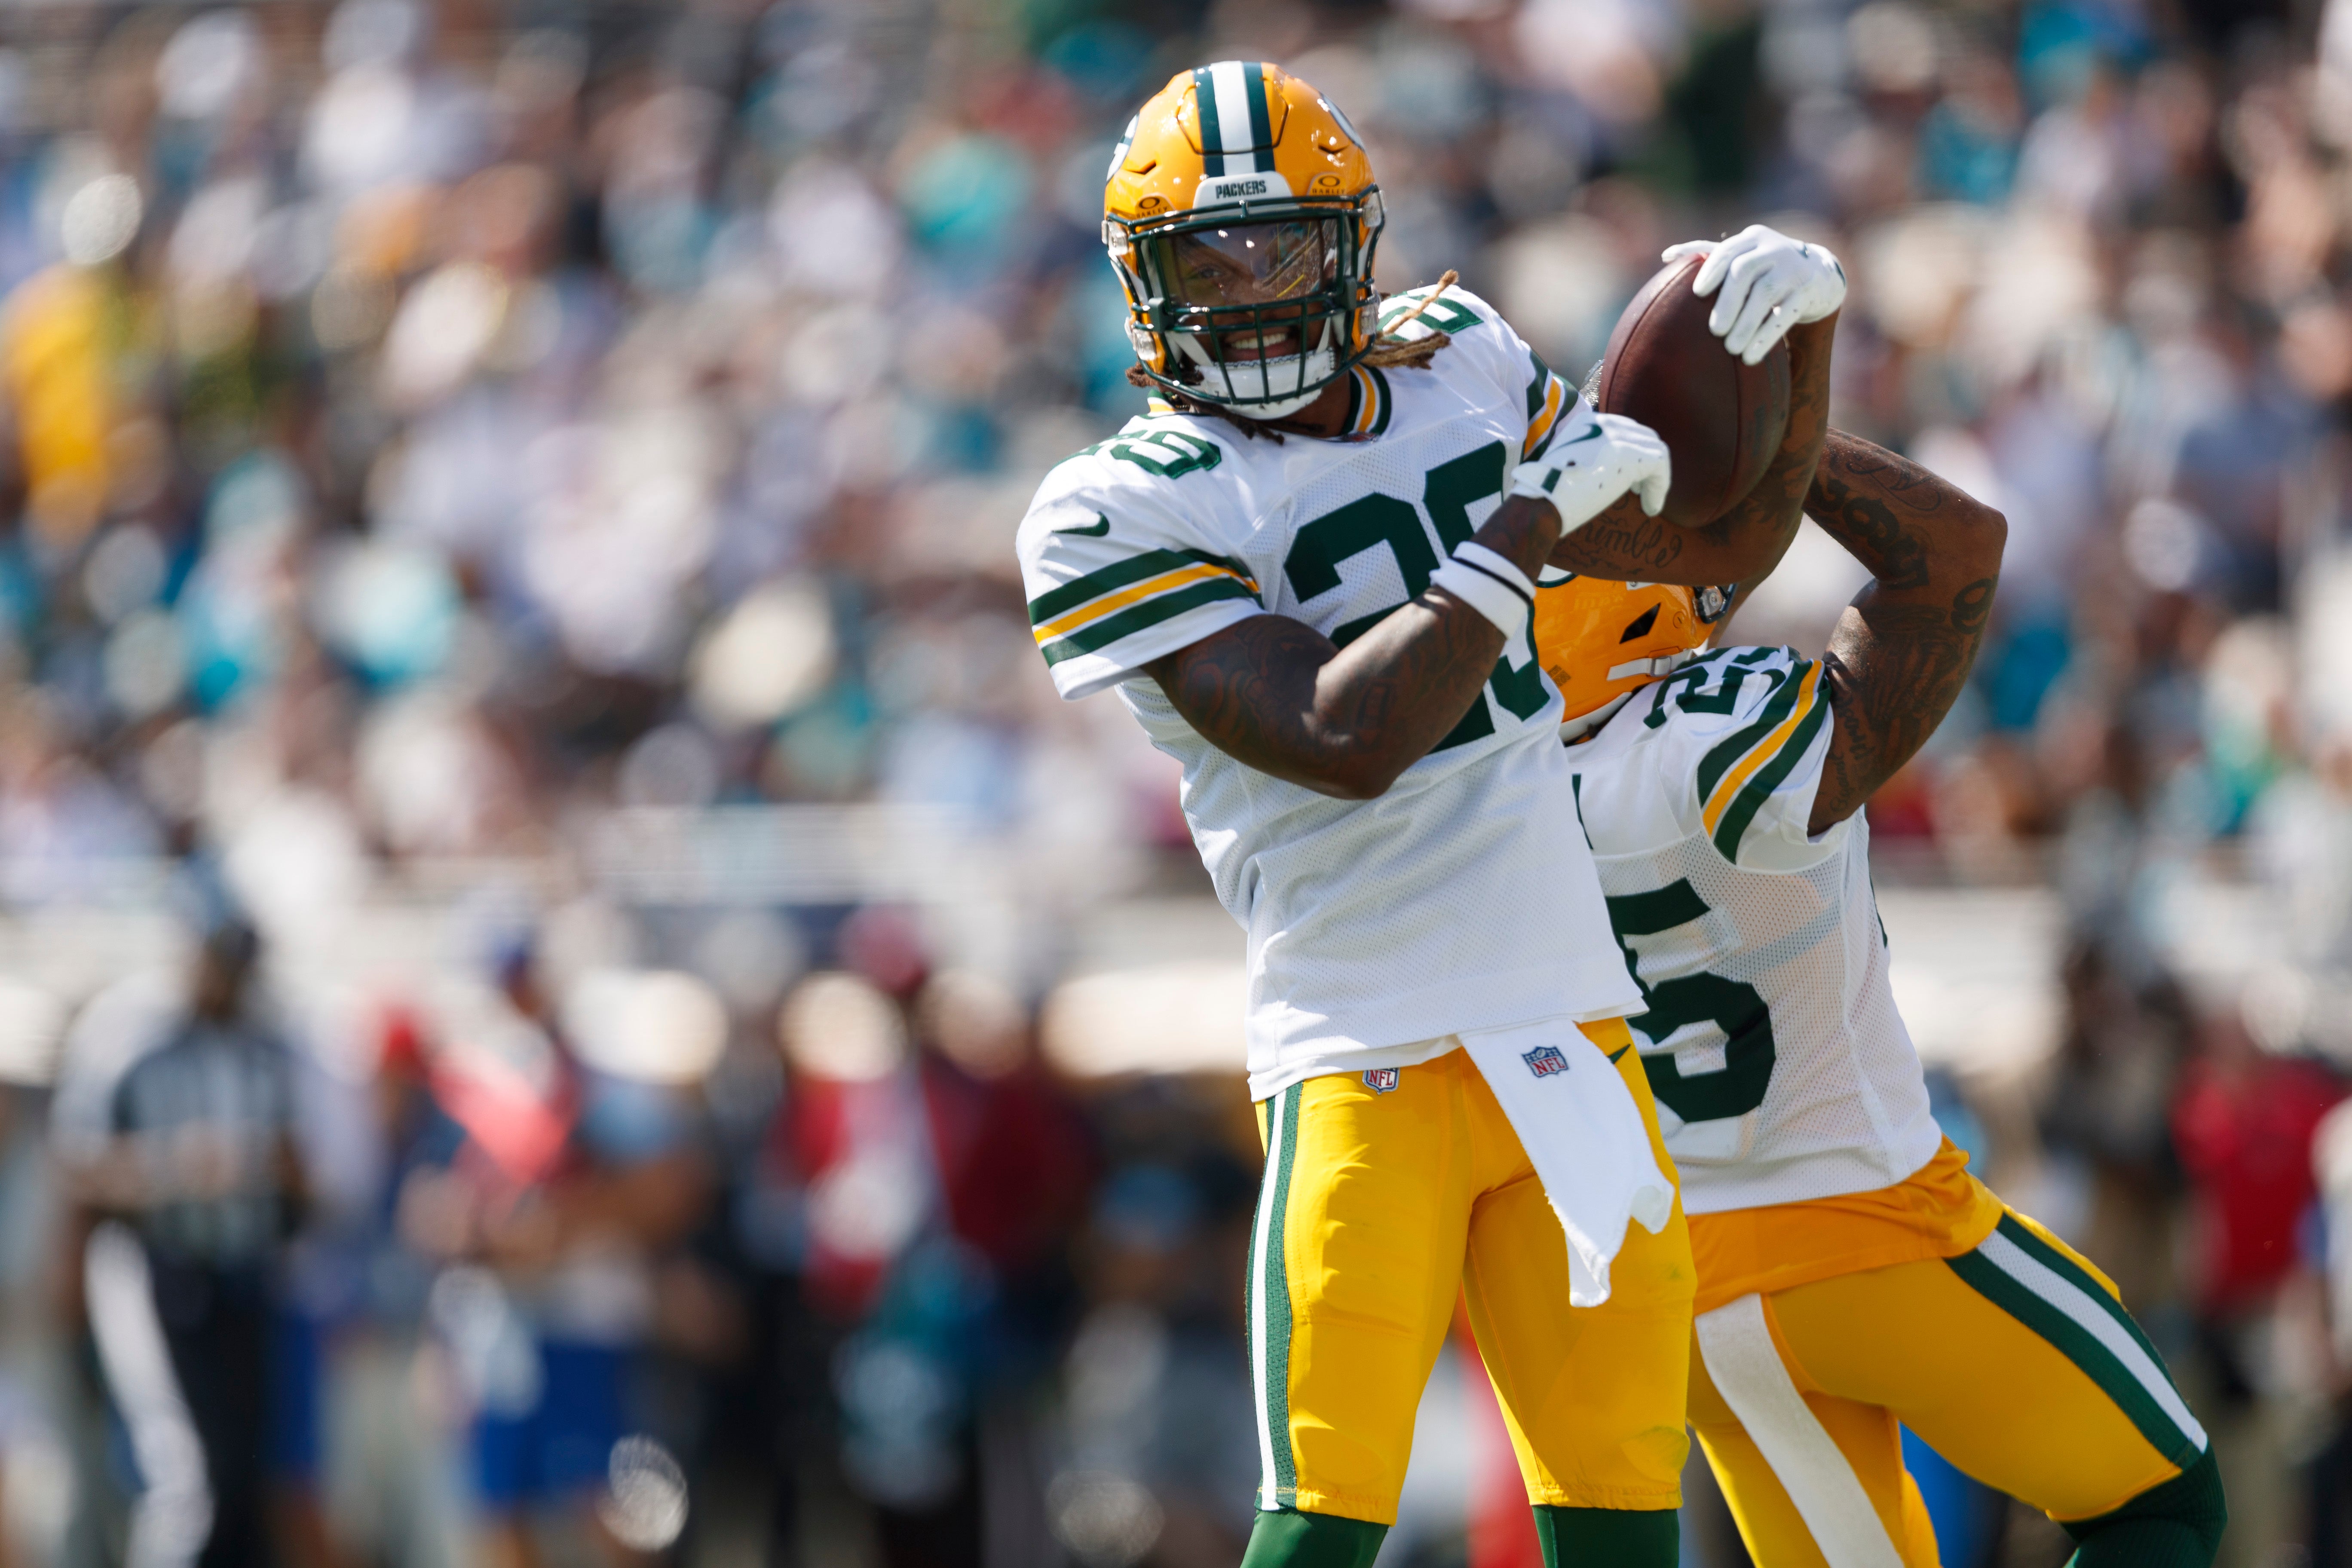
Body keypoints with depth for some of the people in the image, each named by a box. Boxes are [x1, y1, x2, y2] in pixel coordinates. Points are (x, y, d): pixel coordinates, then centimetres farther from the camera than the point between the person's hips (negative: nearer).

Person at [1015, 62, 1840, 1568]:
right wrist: (1533, 523, -13)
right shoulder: (1123, 512, -7)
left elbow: (1720, 544, 24)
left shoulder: (1461, 368, 12)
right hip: (1369, 1062, -6)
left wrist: (1808, 330, 9)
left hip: (1573, 1033, 6)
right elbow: (1343, 741, -19)